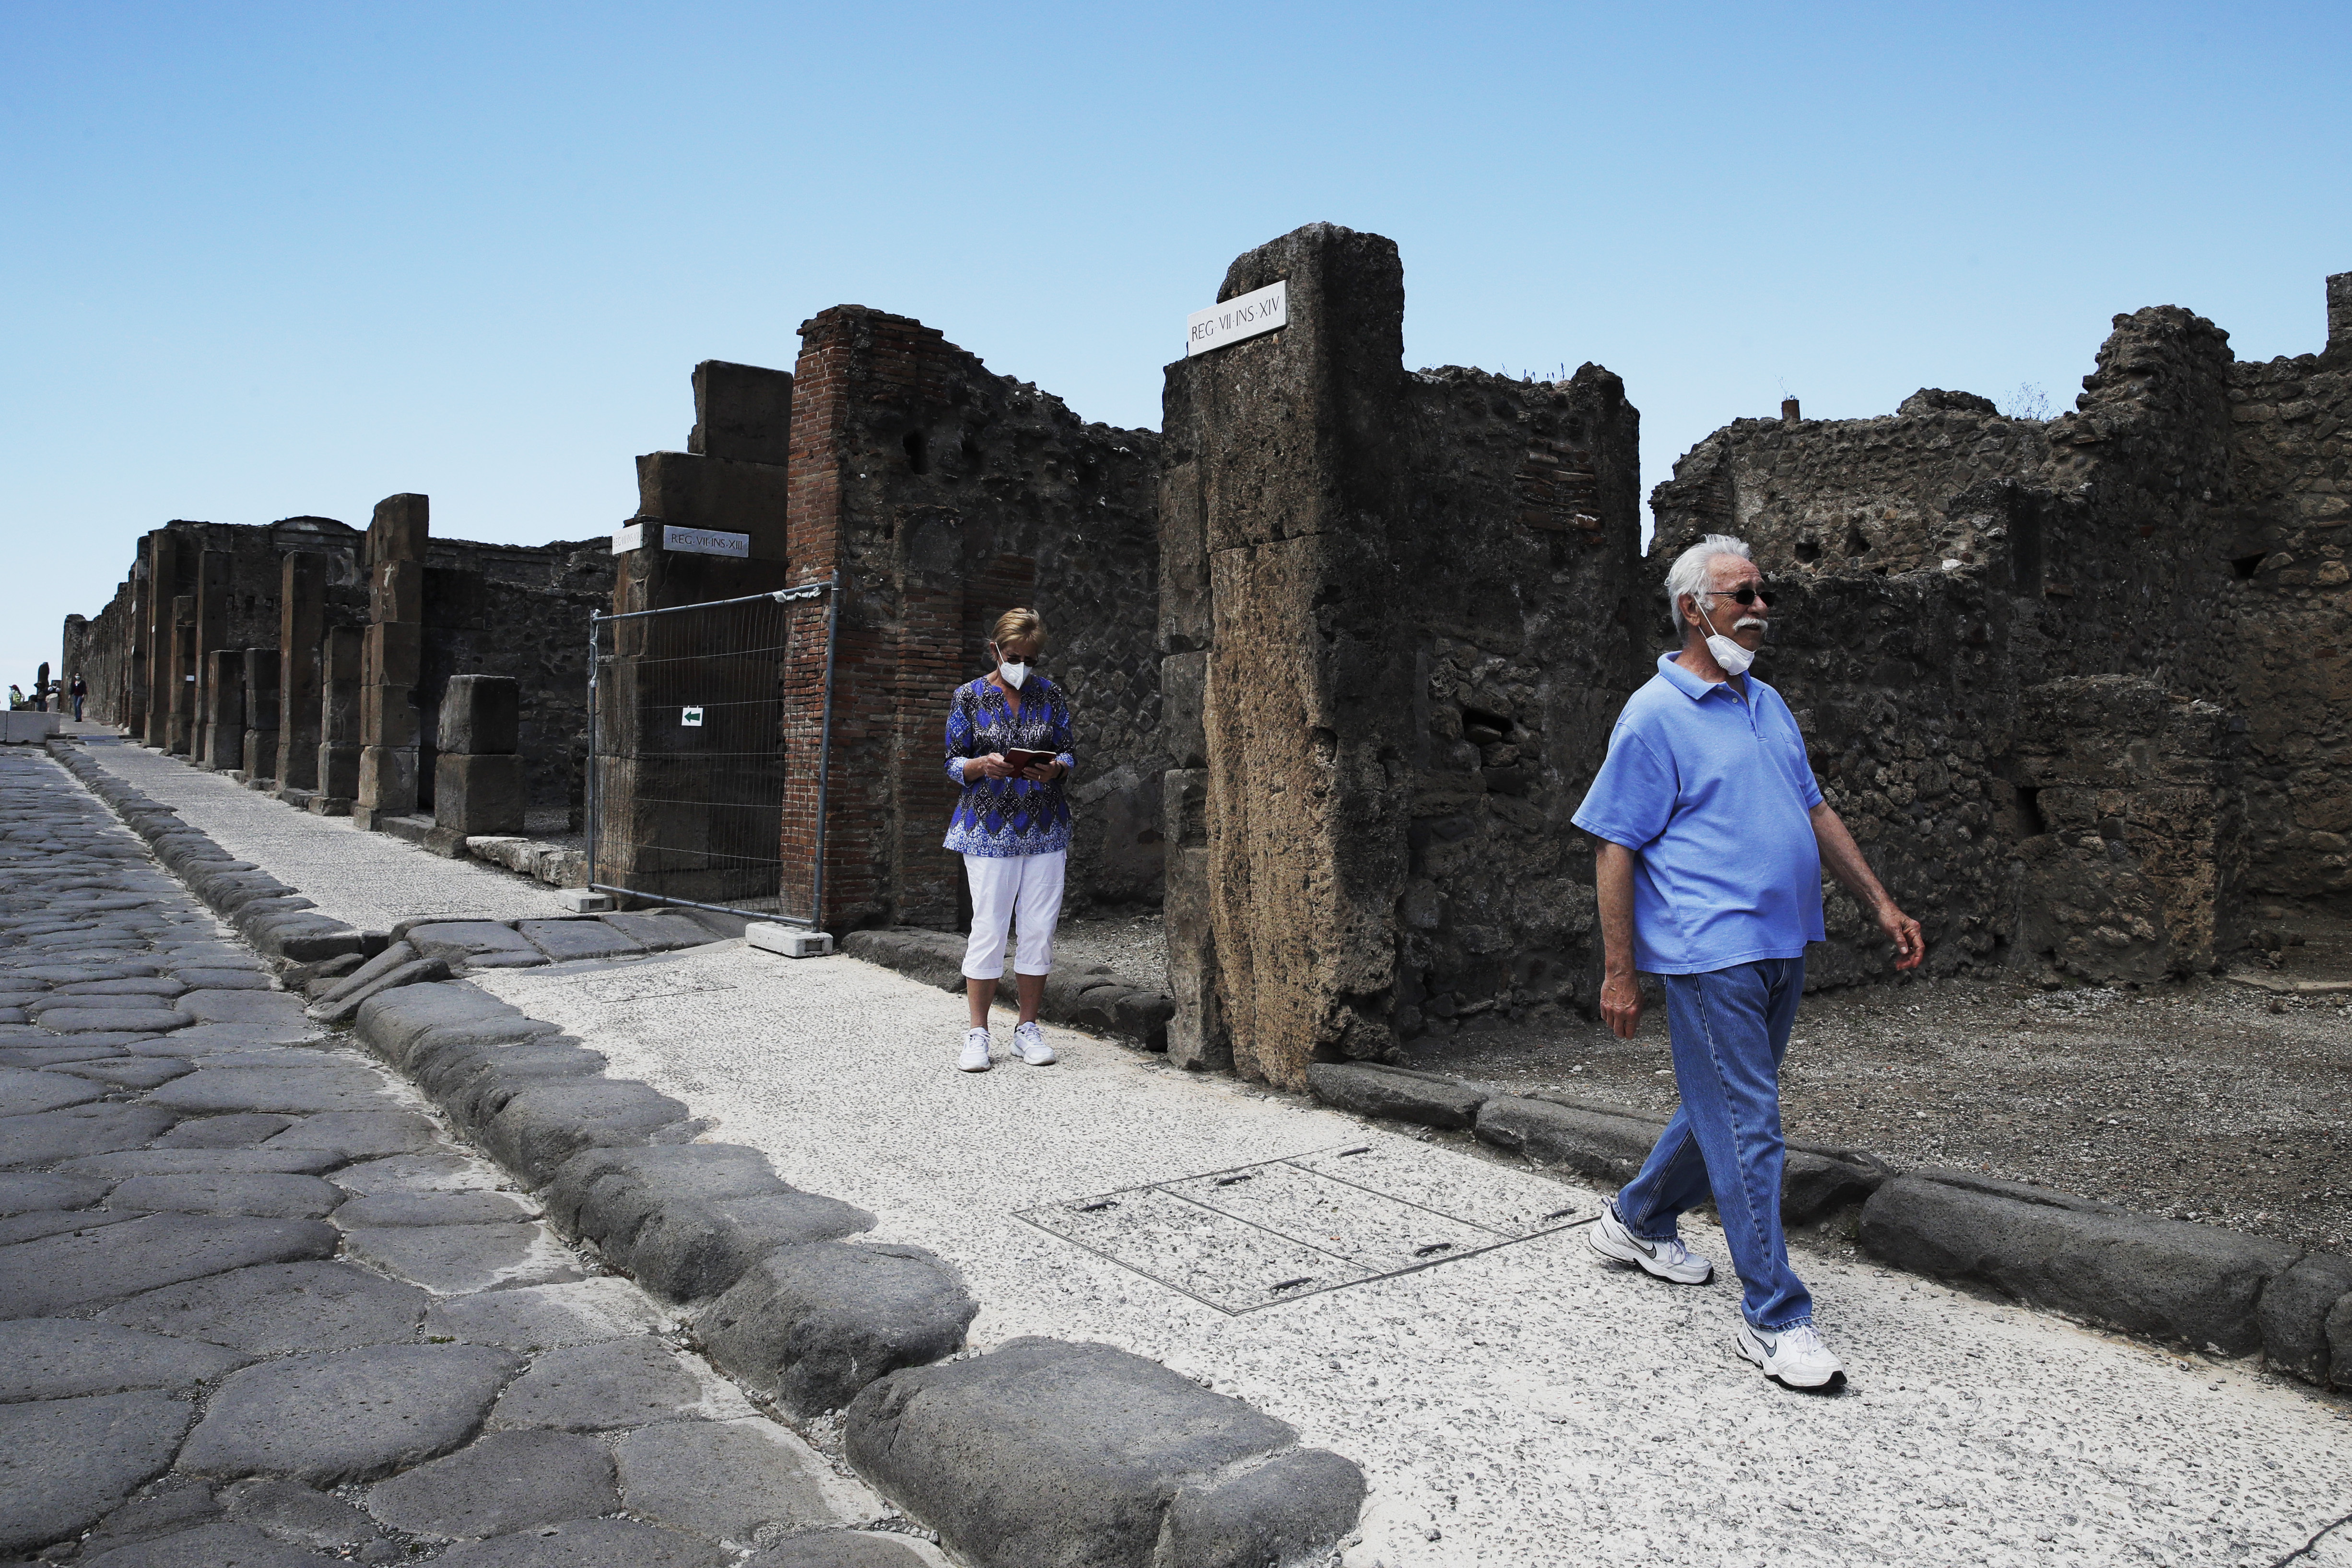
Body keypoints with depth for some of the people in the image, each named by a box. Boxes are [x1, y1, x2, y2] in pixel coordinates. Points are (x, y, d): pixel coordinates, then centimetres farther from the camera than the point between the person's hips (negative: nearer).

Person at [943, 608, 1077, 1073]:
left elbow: (1069, 754, 10)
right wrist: (983, 765, -19)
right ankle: (978, 1034, 7)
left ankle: (1028, 1029, 16)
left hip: (1045, 829, 3)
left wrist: (1055, 768, -12)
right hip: (989, 830, -3)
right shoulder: (968, 697, 1)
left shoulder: (1051, 696, 7)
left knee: (1040, 929, 3)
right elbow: (954, 763, 2)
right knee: (988, 928, -4)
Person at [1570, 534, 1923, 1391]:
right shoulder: (1655, 717, -10)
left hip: (1781, 949, 9)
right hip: (1711, 953, -8)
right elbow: (1615, 849, -11)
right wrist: (1619, 973, -14)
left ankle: (1639, 1221, 39)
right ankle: (1774, 1318, 5)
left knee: (1726, 1108, 18)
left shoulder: (1768, 704, 15)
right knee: (1746, 1127, -5)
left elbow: (1816, 814, 22)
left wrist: (1881, 904, 16)